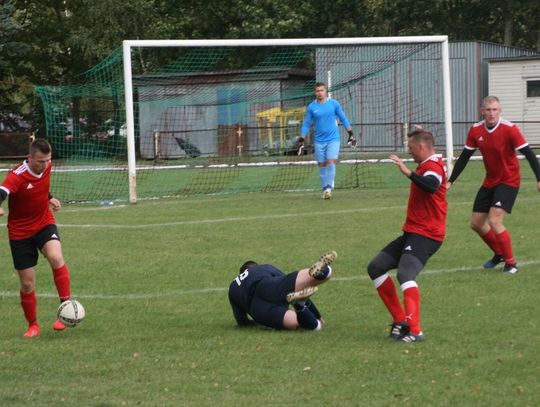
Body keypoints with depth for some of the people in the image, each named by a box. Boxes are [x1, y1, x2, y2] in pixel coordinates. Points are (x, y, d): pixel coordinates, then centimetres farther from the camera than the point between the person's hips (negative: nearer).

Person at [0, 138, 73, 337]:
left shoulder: (47, 167, -6)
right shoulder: (17, 175, -25)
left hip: (44, 224, 3)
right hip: (20, 232, -3)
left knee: (56, 257, -29)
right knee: (27, 283, 3)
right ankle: (33, 325, 24)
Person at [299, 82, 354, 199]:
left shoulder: (334, 104, 1)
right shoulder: (311, 107, 2)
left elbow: (343, 119, 8)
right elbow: (306, 125, 8)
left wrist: (350, 133, 5)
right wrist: (301, 139, -1)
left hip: (333, 139, -2)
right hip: (319, 140, 2)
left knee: (331, 162, -16)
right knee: (322, 165, 3)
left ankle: (329, 187, -13)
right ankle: (325, 188, 13)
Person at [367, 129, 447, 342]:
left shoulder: (433, 165, -15)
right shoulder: (427, 164, 17)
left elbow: (431, 185, -38)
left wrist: (408, 172, -44)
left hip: (425, 235, -11)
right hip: (412, 232, 11)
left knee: (405, 274, -31)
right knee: (375, 268, 11)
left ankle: (414, 330, -39)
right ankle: (400, 320, 10)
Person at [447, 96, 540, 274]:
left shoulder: (509, 129, -20)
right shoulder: (476, 130, -4)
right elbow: (464, 157, 5)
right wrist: (450, 181, 3)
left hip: (509, 181, -6)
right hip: (490, 182, 6)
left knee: (494, 221, -20)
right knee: (476, 223, 9)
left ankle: (511, 263, -5)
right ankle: (499, 253, 32)